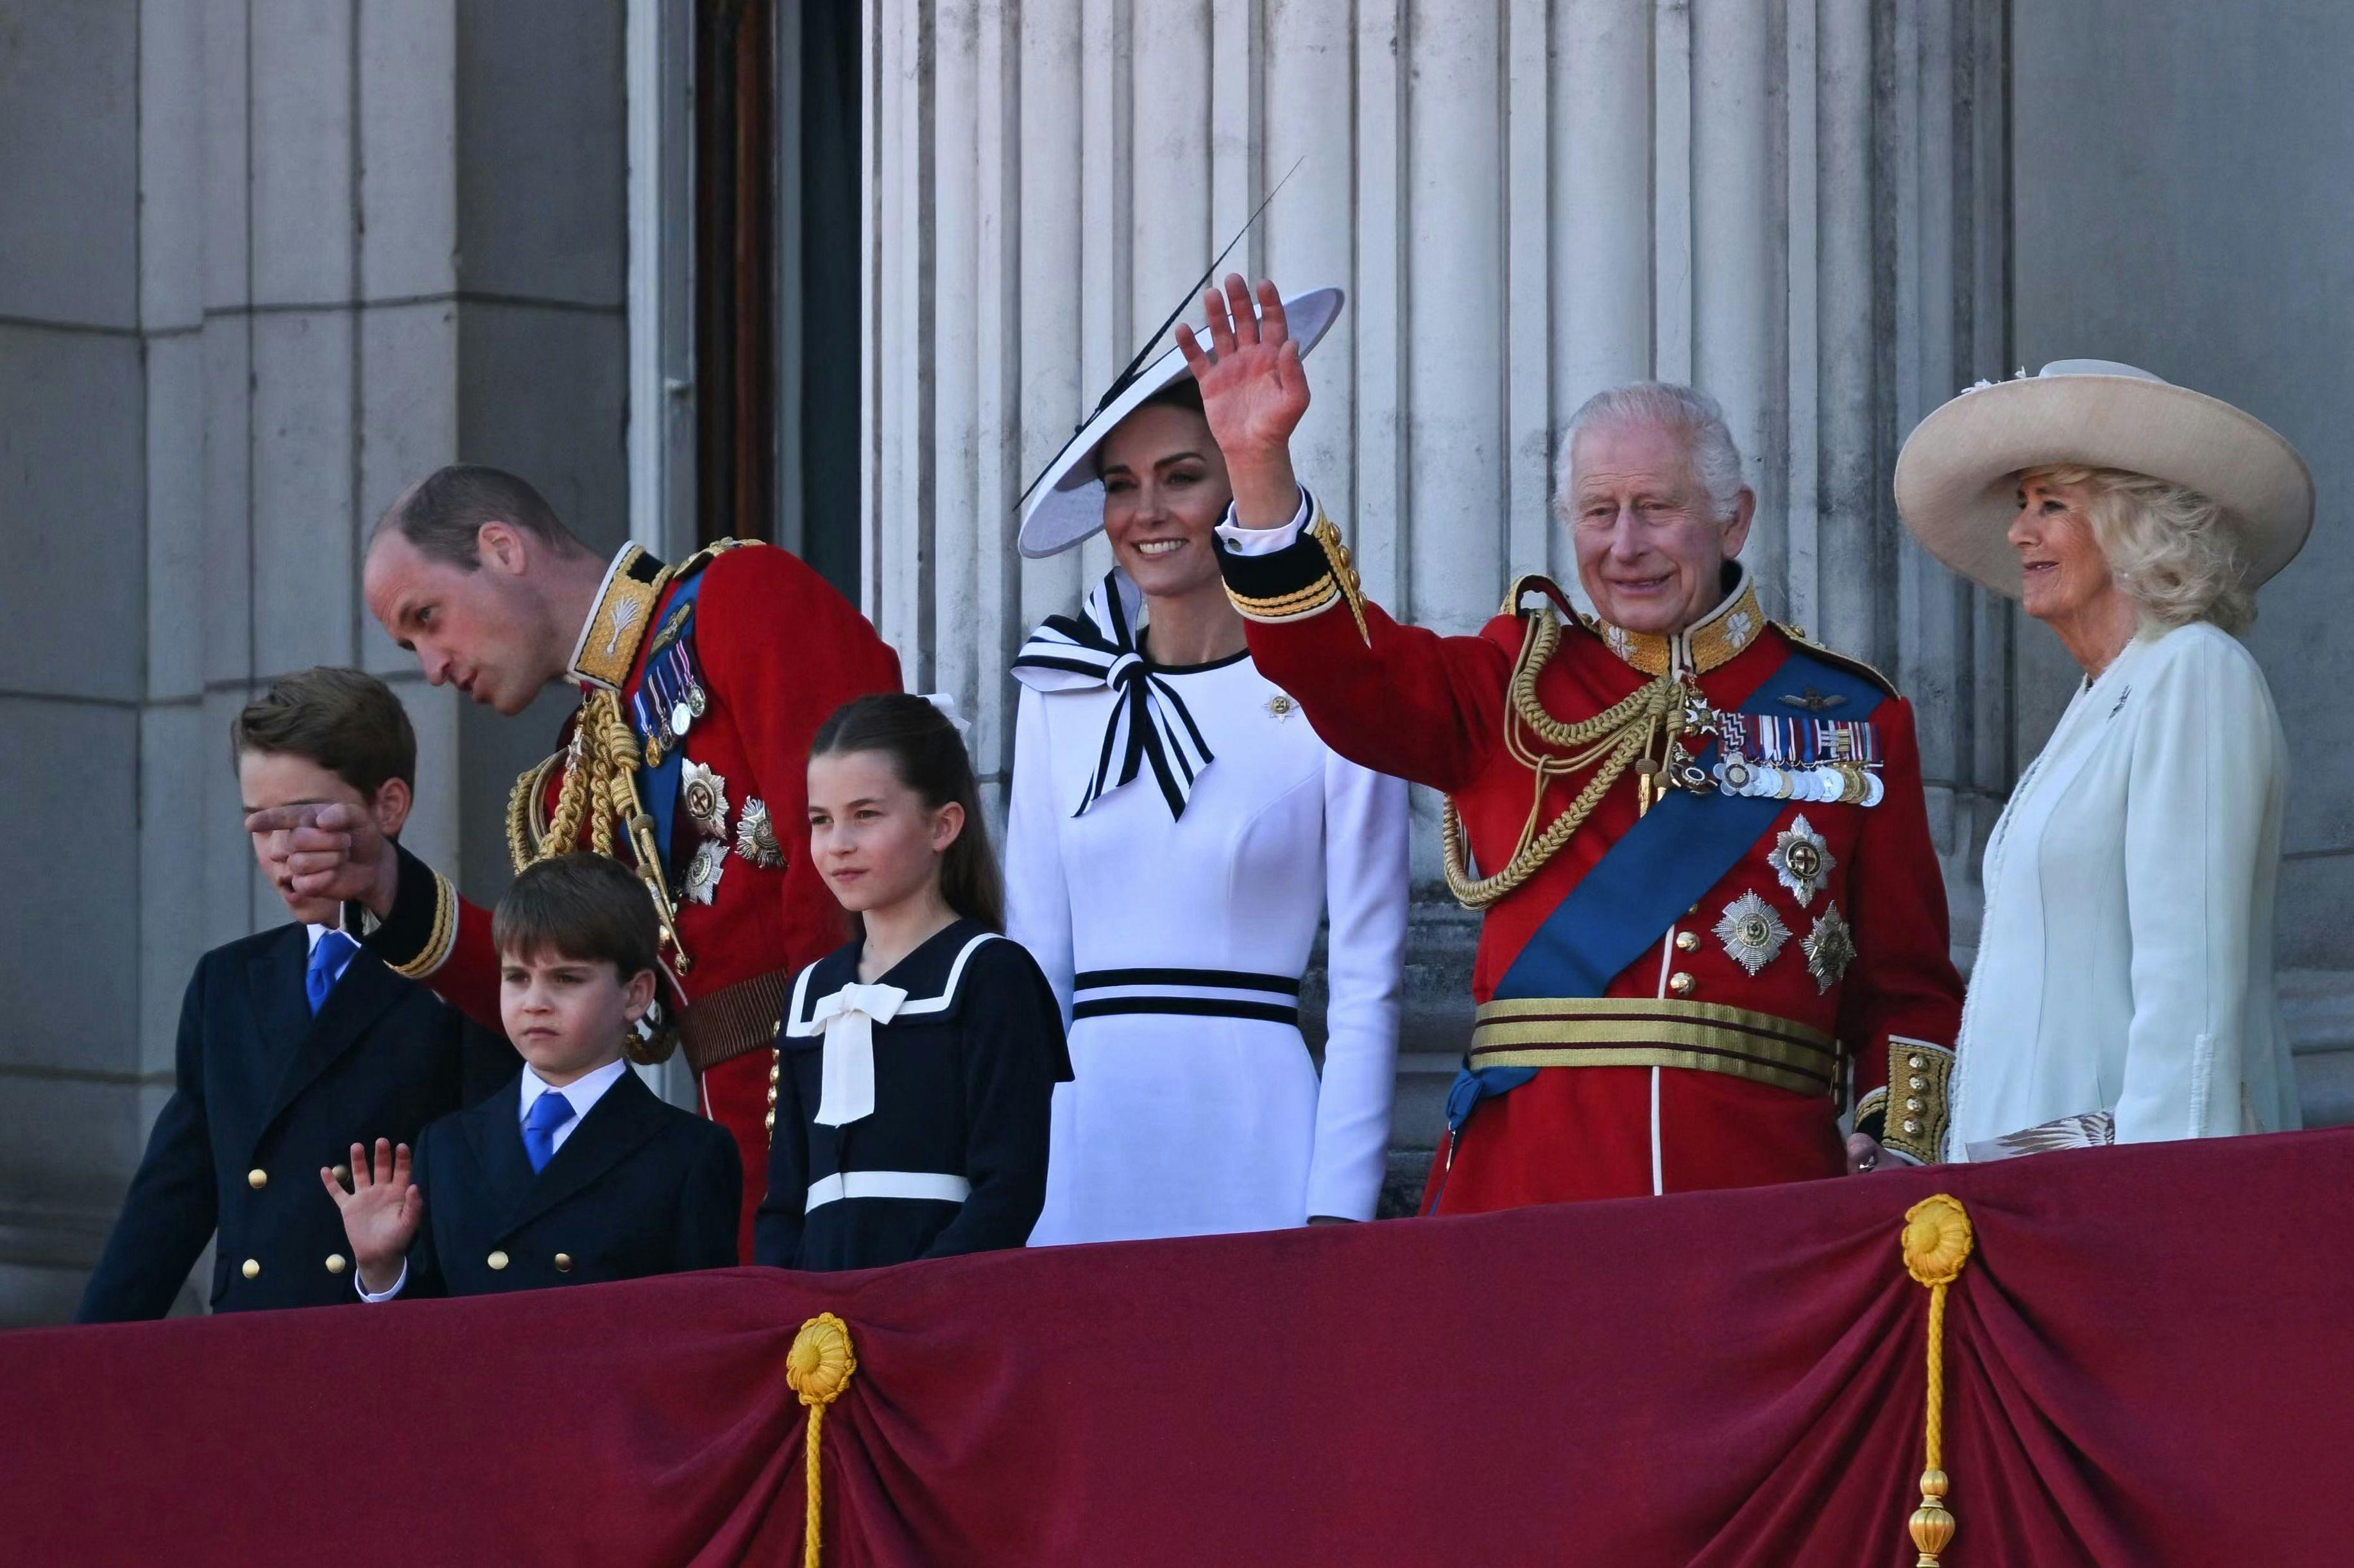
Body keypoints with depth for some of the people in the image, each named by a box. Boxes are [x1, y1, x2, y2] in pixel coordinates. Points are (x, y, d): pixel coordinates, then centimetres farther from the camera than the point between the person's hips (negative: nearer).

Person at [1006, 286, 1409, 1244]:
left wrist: (1337, 1210, -8)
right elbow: (1033, 963, 12)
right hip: (1087, 1121, 3)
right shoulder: (1061, 694, 10)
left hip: (1249, 1126, -3)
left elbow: (1367, 987, -2)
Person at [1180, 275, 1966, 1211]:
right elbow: (1347, 674, -3)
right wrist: (1259, 466, -15)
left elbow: (1907, 984, 13)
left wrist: (1899, 1145, -3)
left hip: (1764, 1185, 0)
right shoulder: (1516, 686, 14)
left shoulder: (1853, 719, 13)